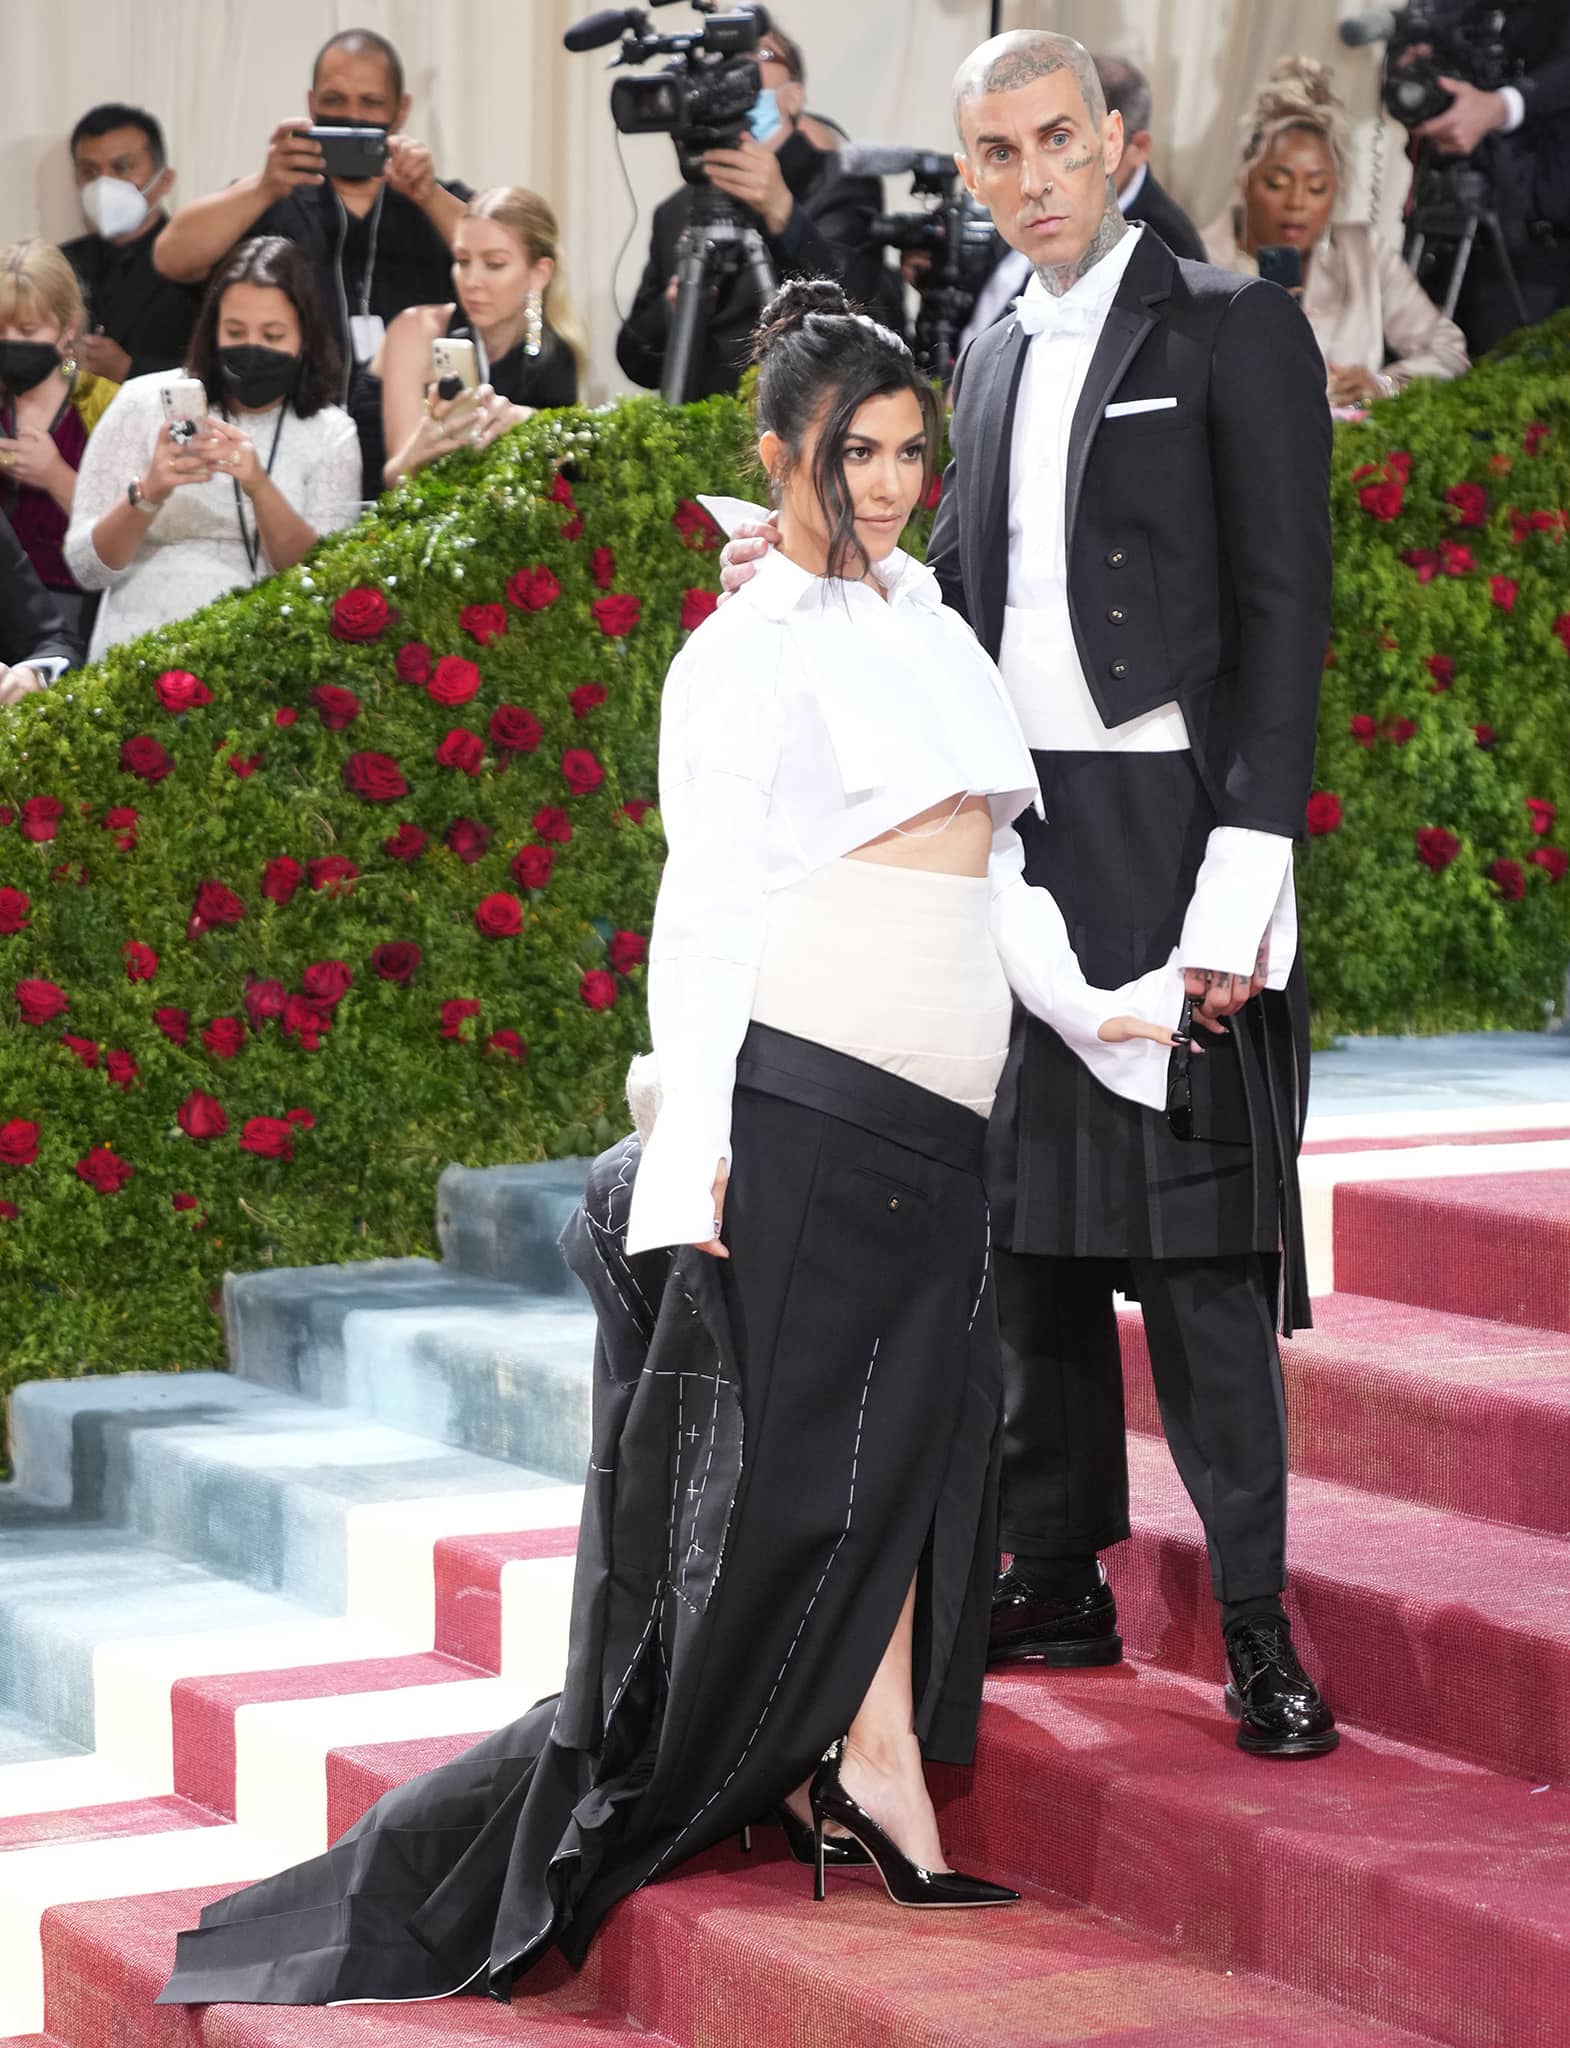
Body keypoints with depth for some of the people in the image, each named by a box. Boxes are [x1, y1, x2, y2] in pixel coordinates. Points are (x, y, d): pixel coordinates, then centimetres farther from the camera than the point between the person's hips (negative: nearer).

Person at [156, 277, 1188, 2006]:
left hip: (935, 1116, 7)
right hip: (803, 1086, -7)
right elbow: (705, 907, -6)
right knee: (782, 1451, -6)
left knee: (907, 1444, 1)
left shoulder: (930, 628, 20)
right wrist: (689, 1144, -13)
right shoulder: (749, 654, -2)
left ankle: (868, 1779, 0)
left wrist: (1085, 1008, 9)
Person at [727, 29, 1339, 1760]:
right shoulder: (994, 359, 17)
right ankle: (1056, 1584, 18)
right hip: (1016, 833, 7)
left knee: (1193, 1227, -9)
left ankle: (1255, 1620, -4)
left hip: (1169, 833, -7)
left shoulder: (1231, 330, -3)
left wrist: (1241, 882, -15)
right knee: (1031, 1218, 10)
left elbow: (1283, 612, -9)